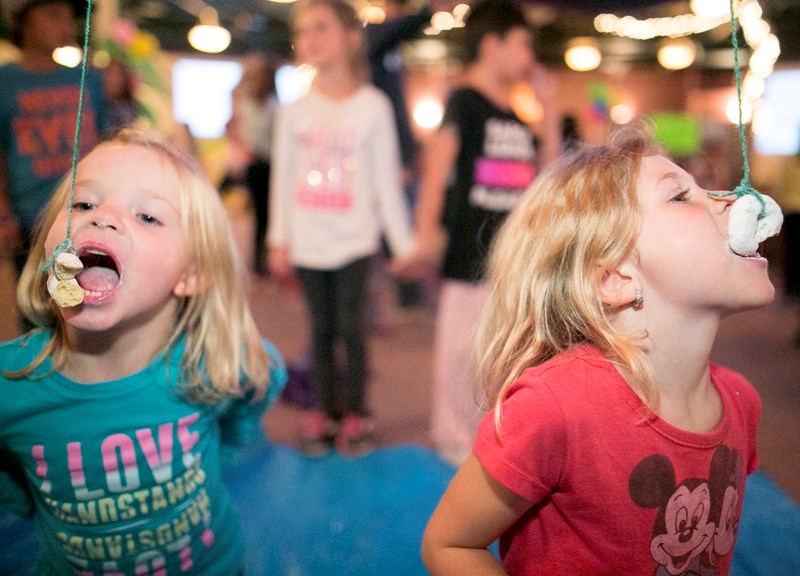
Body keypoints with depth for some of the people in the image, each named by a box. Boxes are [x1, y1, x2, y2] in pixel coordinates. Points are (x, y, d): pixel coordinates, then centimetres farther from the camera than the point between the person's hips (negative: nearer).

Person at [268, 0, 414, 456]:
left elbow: (386, 179, -1)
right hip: (308, 242, 3)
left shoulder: (373, 106, -2)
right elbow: (284, 177, 9)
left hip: (355, 240, -3)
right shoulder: (295, 110, 6)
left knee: (350, 326, -1)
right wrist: (279, 239, 9)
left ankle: (357, 414, 16)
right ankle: (326, 413, 21)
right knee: (321, 328, 9)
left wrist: (404, 243, -2)